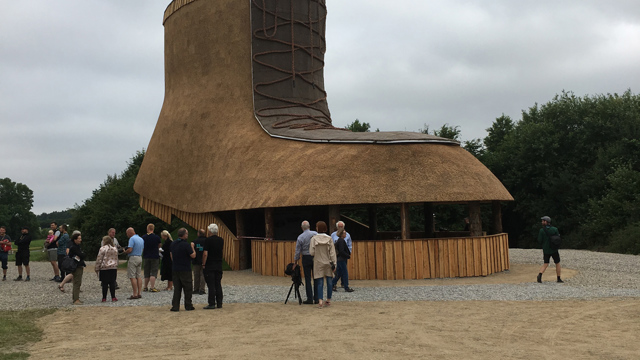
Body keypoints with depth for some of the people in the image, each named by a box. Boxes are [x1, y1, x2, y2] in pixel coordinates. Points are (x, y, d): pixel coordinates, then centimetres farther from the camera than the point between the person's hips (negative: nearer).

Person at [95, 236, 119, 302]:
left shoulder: (102, 249, -9)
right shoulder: (115, 248, 9)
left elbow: (99, 259, -7)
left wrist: (97, 268, 0)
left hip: (104, 268, -4)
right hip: (113, 268, 5)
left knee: (105, 283, 0)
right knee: (112, 283, 7)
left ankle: (104, 298, 2)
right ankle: (113, 297, 6)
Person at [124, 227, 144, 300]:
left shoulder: (132, 239, -12)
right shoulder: (141, 239, 14)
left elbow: (130, 250, -19)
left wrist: (125, 252, 0)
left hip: (133, 258, -8)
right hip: (140, 257, 8)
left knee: (132, 277, -5)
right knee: (139, 276, 9)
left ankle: (135, 294, -8)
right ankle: (139, 294, 8)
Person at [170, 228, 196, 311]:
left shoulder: (173, 244, 7)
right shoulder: (186, 244, -15)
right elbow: (193, 256, -13)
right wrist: (192, 247, 1)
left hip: (175, 269, 6)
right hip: (185, 270, -6)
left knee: (177, 289, 8)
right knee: (188, 289, 5)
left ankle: (175, 306, 4)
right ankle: (188, 306, 9)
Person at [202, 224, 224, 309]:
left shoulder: (208, 240, -11)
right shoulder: (221, 240, 6)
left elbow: (205, 254, -15)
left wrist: (203, 264, -7)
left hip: (209, 266, -5)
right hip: (219, 265, 5)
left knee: (211, 285, -4)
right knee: (218, 285, 9)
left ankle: (212, 304, -4)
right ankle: (219, 303, 11)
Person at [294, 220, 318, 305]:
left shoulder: (300, 237, -6)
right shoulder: (315, 234, -3)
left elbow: (298, 251, -2)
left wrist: (296, 260, 12)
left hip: (306, 258, -2)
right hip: (316, 257, 2)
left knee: (307, 279, 3)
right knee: (316, 278, 6)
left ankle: (310, 299, 2)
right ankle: (316, 298, 7)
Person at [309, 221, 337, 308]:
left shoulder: (314, 239, -9)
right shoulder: (329, 239, -4)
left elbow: (312, 253, -10)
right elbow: (332, 252, -4)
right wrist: (334, 264, 0)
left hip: (318, 263, -1)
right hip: (328, 263, 1)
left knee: (320, 283, 1)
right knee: (329, 282, 12)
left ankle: (320, 301, -10)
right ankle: (328, 300, 20)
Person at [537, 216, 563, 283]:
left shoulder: (541, 230, -8)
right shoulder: (555, 229, -6)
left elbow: (539, 241, -8)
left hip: (546, 250, 1)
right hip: (554, 250, -1)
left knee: (545, 264, 10)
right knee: (557, 263, 13)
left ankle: (540, 275, -13)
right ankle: (559, 279, 17)